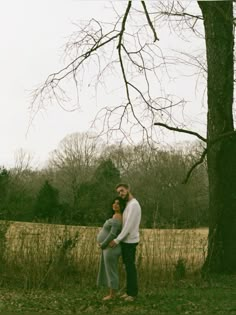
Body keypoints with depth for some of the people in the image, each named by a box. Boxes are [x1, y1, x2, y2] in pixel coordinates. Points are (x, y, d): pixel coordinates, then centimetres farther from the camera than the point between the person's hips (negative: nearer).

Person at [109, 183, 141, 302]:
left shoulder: (133, 204, -19)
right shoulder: (128, 204, 15)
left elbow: (129, 226, -24)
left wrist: (117, 240, -22)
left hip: (129, 241, -10)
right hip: (125, 240, 10)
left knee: (130, 267, -4)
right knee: (128, 266, 14)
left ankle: (133, 293, 3)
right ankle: (129, 291, 21)